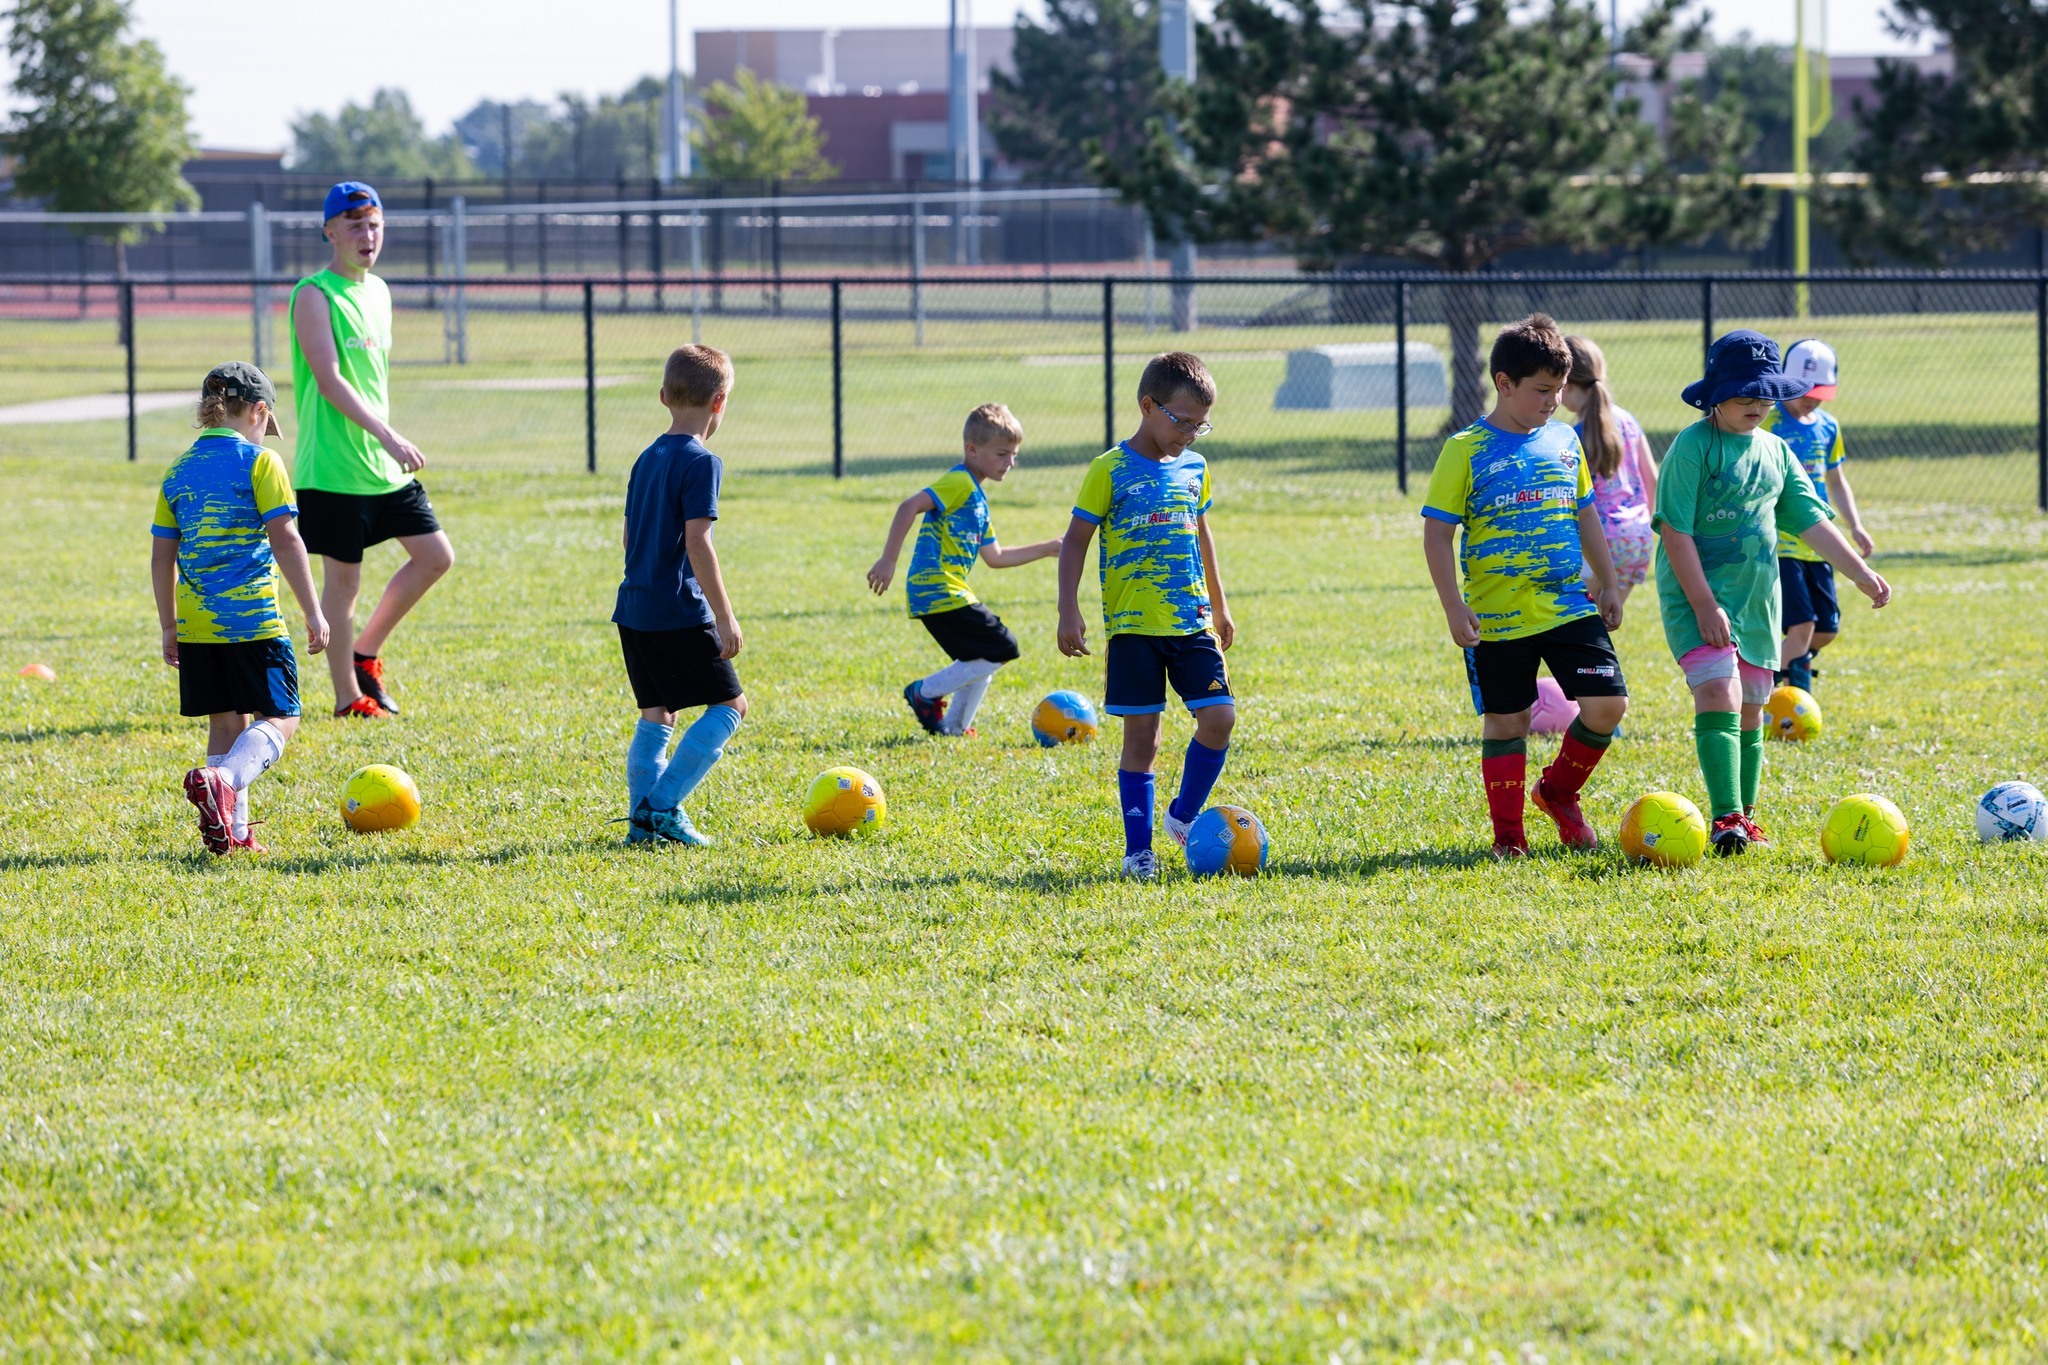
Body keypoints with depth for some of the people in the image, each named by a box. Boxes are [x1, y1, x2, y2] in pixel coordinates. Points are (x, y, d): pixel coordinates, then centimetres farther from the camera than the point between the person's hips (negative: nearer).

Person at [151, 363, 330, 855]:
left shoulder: (178, 471, 11)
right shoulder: (259, 462, -5)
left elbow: (162, 556, 13)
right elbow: (285, 540, -11)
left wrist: (169, 627, 22)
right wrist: (313, 612, -7)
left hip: (196, 625, 6)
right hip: (253, 621, -6)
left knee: (225, 723, 14)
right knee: (279, 719, 0)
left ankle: (233, 831, 11)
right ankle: (221, 781, -26)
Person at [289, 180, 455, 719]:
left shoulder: (378, 291, 14)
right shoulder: (314, 295, -12)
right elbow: (329, 380, -20)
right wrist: (387, 436, -27)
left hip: (384, 468, 8)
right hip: (333, 468, -8)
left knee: (436, 555, 8)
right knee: (343, 579, -1)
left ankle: (365, 653, 22)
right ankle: (348, 696, 9)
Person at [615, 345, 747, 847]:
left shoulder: (647, 459, 12)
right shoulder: (701, 462, -12)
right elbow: (697, 541, -19)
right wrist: (725, 617, -16)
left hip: (634, 611, 8)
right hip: (680, 613, -8)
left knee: (656, 715, 13)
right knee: (729, 705, 2)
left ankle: (643, 820, 8)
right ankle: (662, 805, -6)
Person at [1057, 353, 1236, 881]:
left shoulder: (1194, 468, 10)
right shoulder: (1111, 470, -6)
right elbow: (1075, 541, -3)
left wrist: (1219, 607, 28)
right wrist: (1069, 613, -11)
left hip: (1193, 622, 5)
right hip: (1133, 627, -5)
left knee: (1219, 718, -6)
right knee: (1142, 733, -3)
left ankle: (1184, 816, 16)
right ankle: (1138, 849, 6)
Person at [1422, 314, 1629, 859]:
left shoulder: (1564, 441, 8)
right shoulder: (1468, 450, -8)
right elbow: (1436, 533, -8)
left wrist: (1608, 584, 17)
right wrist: (1455, 608, -15)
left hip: (1570, 606, 4)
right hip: (1497, 619, -4)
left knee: (1608, 704, -5)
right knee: (1505, 721, 3)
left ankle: (1559, 791, 19)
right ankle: (1508, 835, 16)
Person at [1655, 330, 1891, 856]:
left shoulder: (1774, 451, 10)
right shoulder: (1693, 447, -12)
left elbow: (1812, 521, 14)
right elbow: (1675, 530, -16)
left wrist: (1860, 573, 7)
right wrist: (1704, 604, -21)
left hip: (1757, 599, 7)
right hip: (1697, 598, -7)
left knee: (1750, 712, 12)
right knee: (1720, 698, -20)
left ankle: (1745, 816, 22)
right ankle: (1726, 818, -26)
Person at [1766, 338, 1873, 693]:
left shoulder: (1828, 427, 12)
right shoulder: (1769, 424, -9)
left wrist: (1855, 527, 12)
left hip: (1817, 547, 7)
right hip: (1780, 546, -7)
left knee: (1827, 629, 6)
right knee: (1802, 625, -15)